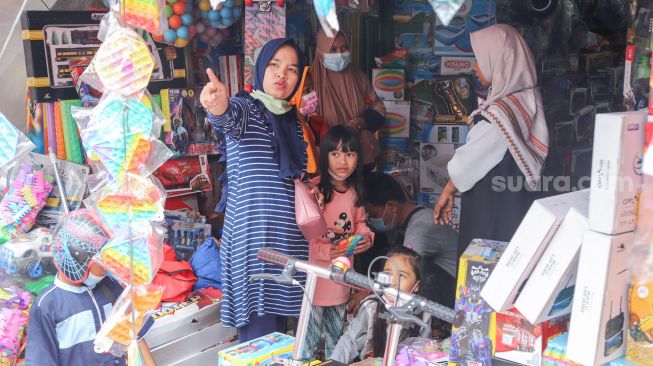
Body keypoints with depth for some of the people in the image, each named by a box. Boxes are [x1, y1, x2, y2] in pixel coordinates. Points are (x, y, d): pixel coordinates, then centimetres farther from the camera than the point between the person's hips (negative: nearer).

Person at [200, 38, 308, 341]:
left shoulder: (293, 119, 14)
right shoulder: (246, 108, -5)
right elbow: (229, 117, -32)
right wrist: (218, 107, -53)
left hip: (290, 238, 7)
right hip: (253, 237, -6)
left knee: (279, 328, 16)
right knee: (260, 336, -5)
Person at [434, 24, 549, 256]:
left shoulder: (498, 115, -25)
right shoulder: (527, 100, 1)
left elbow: (468, 161, -12)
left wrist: (448, 191, 2)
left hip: (491, 217, -8)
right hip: (517, 208, 8)